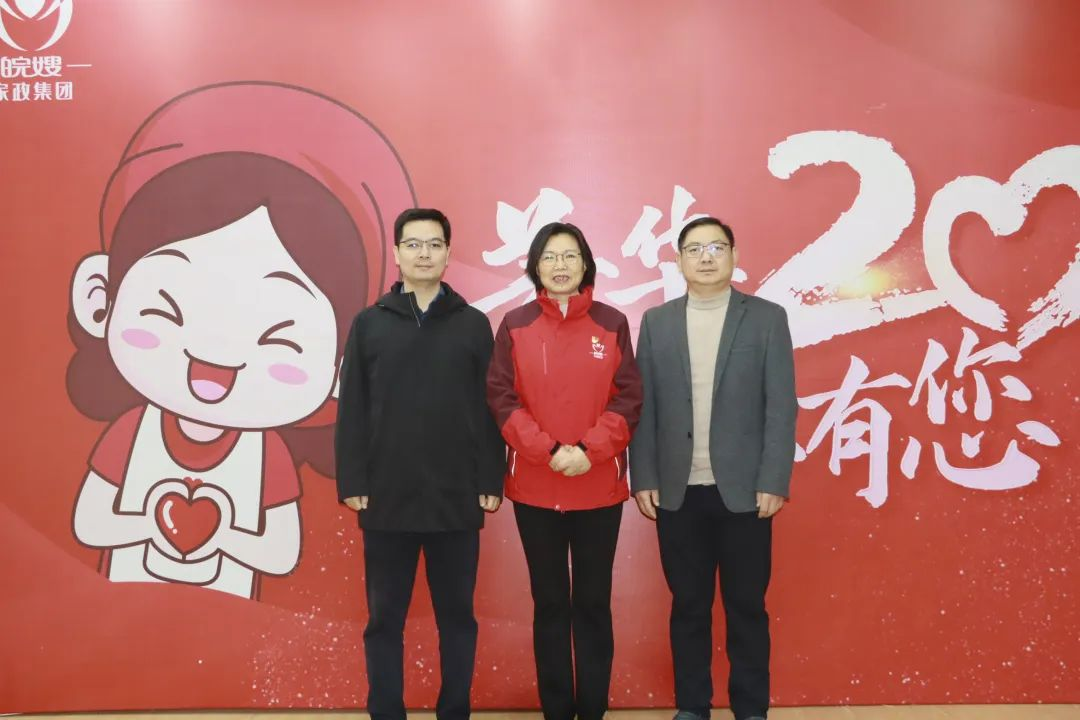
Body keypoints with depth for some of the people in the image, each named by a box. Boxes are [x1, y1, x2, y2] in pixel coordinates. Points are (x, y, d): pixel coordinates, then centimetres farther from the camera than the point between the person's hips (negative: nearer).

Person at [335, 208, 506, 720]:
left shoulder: (473, 324, 4)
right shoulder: (369, 323, 4)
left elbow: (489, 409, 2)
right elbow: (351, 411, 2)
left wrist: (492, 481, -3)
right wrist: (351, 482, -3)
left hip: (457, 499, 0)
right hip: (387, 499, 0)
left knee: (457, 615, 11)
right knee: (384, 617, 10)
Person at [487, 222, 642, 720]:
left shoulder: (612, 323, 2)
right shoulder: (515, 325, 1)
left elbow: (629, 397, -1)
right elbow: (501, 398, -4)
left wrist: (589, 450, -13)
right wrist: (549, 450, -15)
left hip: (600, 487, 0)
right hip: (534, 487, 0)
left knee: (593, 603, 9)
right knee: (549, 603, 10)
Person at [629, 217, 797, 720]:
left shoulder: (767, 318, 1)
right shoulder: (656, 322, 6)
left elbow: (781, 408, -3)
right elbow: (643, 407, 4)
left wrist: (774, 483, -9)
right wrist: (643, 479, -1)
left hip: (743, 489, -1)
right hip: (677, 491, 2)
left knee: (747, 606, 8)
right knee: (688, 606, 11)